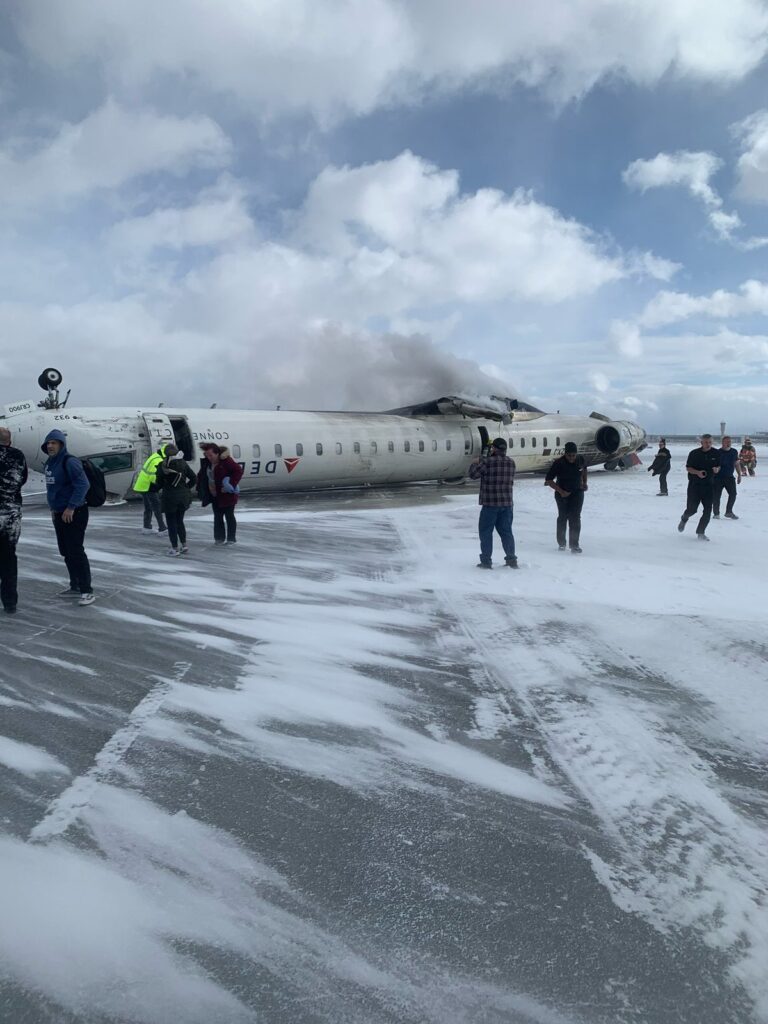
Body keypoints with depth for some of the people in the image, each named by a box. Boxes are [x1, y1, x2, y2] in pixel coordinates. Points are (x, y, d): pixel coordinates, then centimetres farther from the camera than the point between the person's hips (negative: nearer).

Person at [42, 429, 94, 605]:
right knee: (66, 552, 14)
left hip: (74, 514, -9)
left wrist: (71, 507, -23)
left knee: (76, 551, -10)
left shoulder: (69, 462, -16)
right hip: (59, 514, 9)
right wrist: (53, 507, 17)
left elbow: (83, 485, -24)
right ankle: (75, 586, 25)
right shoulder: (50, 463, 12)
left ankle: (87, 591, -6)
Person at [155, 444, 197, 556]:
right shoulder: (183, 464, -1)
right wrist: (186, 488, 10)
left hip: (169, 496, -4)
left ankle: (175, 548, 8)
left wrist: (160, 490, 10)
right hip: (183, 496, 4)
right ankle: (184, 545, 16)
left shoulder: (162, 466, -11)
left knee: (171, 523, 6)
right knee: (180, 521, 18)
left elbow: (159, 482, -9)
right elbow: (193, 478, 0)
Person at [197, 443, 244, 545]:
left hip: (227, 495, -7)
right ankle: (219, 538, 20)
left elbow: (238, 470, -21)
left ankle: (231, 538, 12)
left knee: (229, 516, 3)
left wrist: (232, 484, -23)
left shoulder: (226, 461, -19)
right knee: (217, 517, 11)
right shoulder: (207, 462, 4)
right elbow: (202, 476, 17)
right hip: (215, 495, 7)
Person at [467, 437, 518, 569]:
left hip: (490, 504, -5)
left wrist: (475, 463, 14)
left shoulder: (487, 461, -13)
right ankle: (511, 559, 15)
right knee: (506, 531, 14)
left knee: (486, 531, 5)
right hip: (507, 503, 5)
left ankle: (486, 561, 4)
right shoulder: (511, 462, 6)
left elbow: (473, 474, -7)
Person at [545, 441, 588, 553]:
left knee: (575, 518, -9)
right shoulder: (558, 463, -19)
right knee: (563, 517, 9)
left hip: (577, 492, 1)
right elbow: (548, 480, -16)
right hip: (562, 493, -1)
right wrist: (561, 491, -22)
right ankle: (561, 543, 25)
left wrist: (584, 483, 11)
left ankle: (574, 545, -9)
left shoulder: (581, 460, -9)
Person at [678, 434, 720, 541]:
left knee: (707, 510, -5)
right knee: (692, 509, -2)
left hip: (709, 485, 3)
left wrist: (717, 469, -11)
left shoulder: (716, 453, 2)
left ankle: (700, 532, 7)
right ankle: (684, 519, 34)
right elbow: (688, 468, -1)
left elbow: (718, 466, 13)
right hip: (694, 485, -2)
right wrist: (697, 472, -20)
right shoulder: (694, 453, -7)